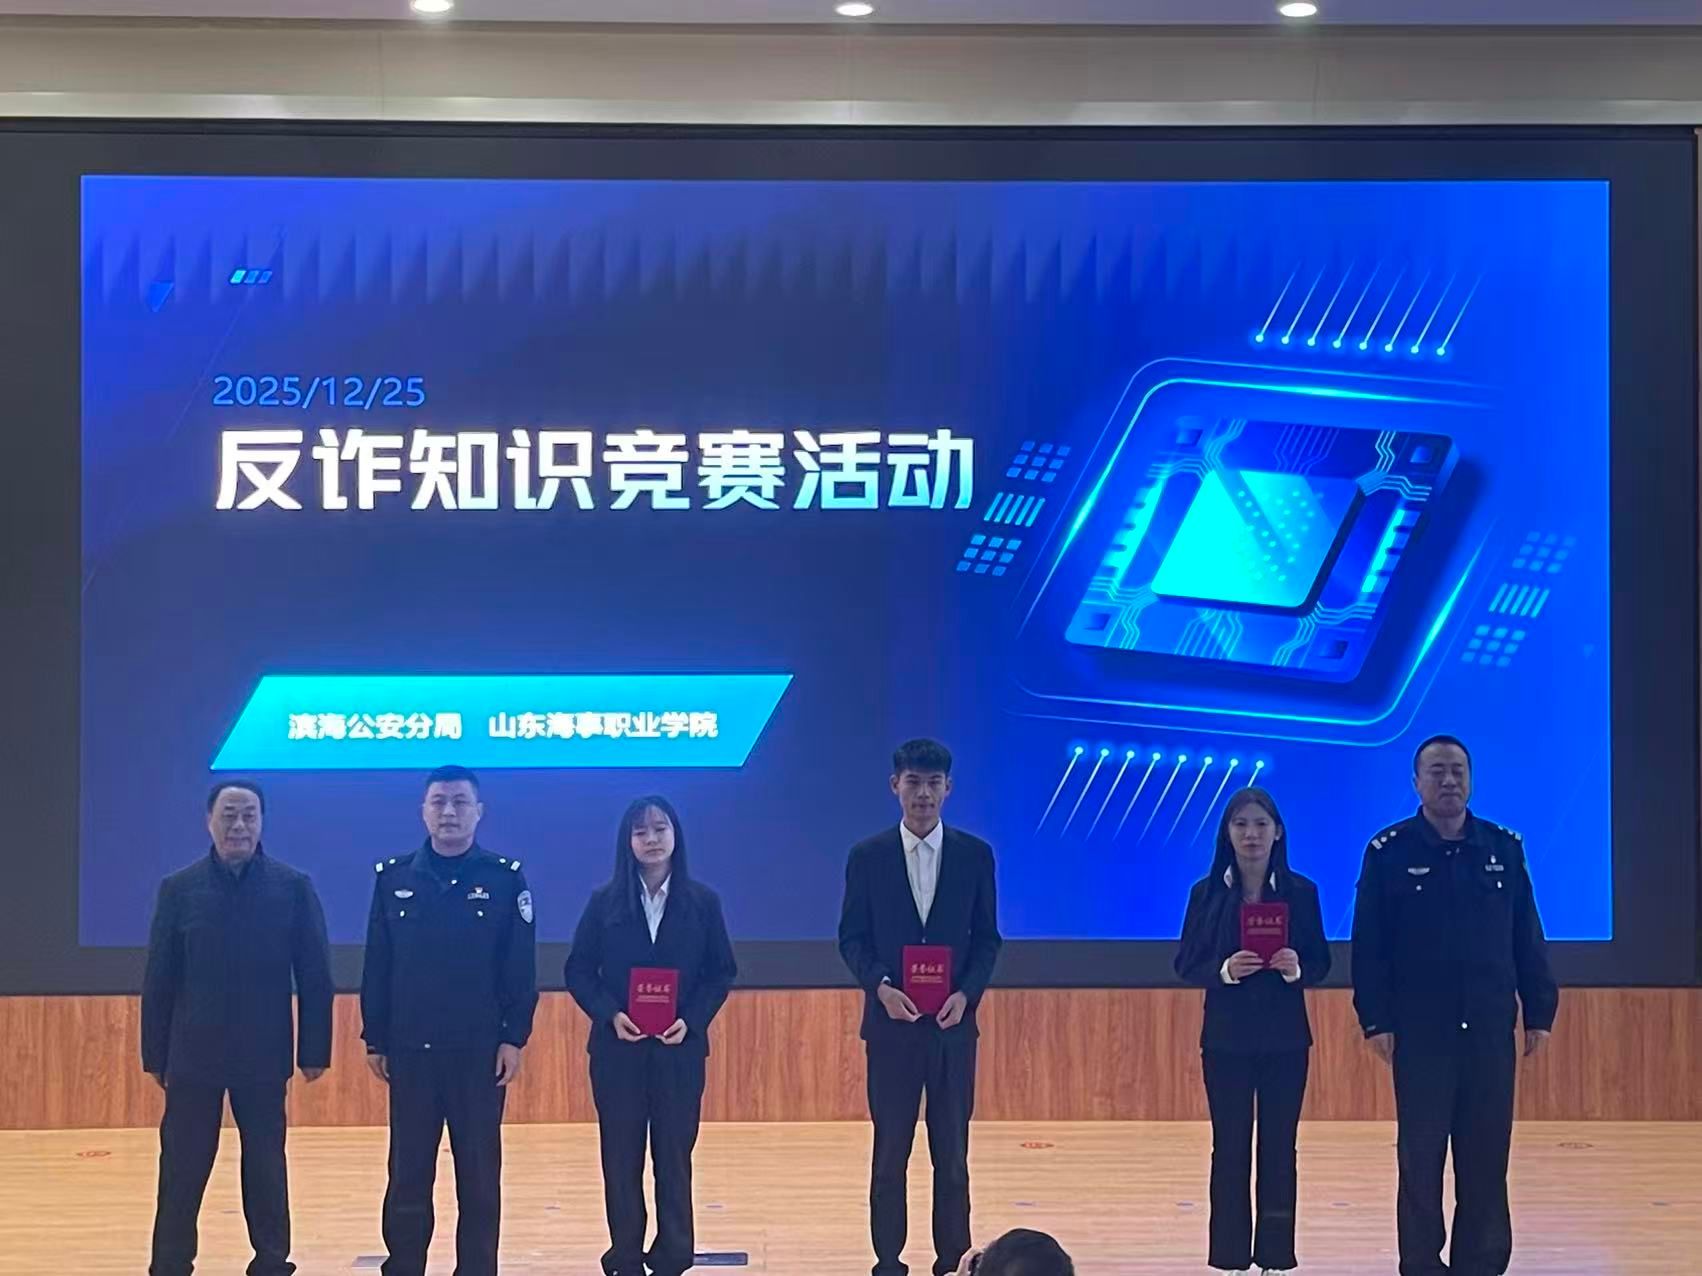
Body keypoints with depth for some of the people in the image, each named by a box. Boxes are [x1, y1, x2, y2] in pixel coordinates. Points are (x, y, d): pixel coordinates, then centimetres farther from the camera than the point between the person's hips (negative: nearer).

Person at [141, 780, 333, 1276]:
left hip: (263, 1055, 0)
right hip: (193, 1054, 0)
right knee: (181, 1169, 4)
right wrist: (155, 1054, 2)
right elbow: (159, 979, 3)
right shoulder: (179, 889, 0)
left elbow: (315, 976, 0)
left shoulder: (294, 888, -2)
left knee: (266, 1167, 9)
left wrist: (314, 1049, -2)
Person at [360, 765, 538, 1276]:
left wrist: (514, 1039, -8)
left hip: (480, 1051, -1)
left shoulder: (506, 879, -1)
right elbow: (376, 966, 5)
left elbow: (521, 969, -2)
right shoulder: (393, 877, 4)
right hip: (409, 1050, 1)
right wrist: (374, 1040, 2)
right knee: (408, 1173, 5)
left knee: (480, 1175, 5)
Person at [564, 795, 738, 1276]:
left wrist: (692, 1020, -11)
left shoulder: (702, 902, 2)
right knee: (621, 1159, 3)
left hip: (680, 1048, 0)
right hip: (618, 1048, 0)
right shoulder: (605, 902, 1)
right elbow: (578, 971, 2)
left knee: (675, 1156, 3)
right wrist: (610, 1014, -13)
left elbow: (721, 971, 3)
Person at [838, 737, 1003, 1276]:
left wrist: (966, 993, -10)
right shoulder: (867, 856, 2)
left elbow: (987, 938, 6)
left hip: (952, 1023, 1)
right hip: (891, 1022, -1)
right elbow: (852, 937, 3)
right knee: (890, 1152, 3)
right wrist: (881, 986, -13)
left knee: (952, 1153, 4)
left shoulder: (975, 855, 3)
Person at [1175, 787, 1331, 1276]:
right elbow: (1186, 964, 0)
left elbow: (1320, 963, 3)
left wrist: (1296, 969, -19)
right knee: (1230, 1148, 2)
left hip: (1284, 1038, 0)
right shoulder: (1207, 893, 0)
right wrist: (1224, 971, -19)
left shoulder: (1300, 892, 0)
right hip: (1227, 1038, 0)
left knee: (1279, 1148, 3)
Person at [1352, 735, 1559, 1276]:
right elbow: (1368, 944, -3)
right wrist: (1376, 1020, -9)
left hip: (1491, 1029, 2)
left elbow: (1527, 938, 8)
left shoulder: (1503, 848, 6)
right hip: (1419, 1030, -2)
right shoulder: (1389, 852, -2)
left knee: (1487, 1157, 5)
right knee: (1420, 1156, 3)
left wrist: (1539, 1012, 4)